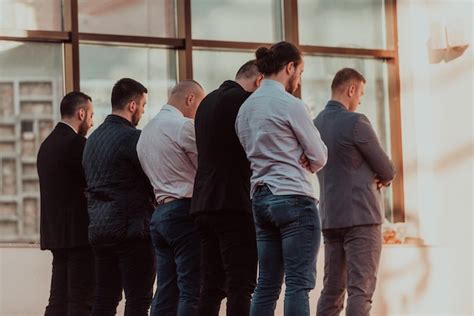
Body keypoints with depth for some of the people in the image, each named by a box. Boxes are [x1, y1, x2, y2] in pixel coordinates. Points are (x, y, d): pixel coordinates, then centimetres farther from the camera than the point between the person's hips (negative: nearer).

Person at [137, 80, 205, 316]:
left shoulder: (147, 130, 18)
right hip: (185, 212, -8)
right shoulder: (184, 126, -9)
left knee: (166, 292, 7)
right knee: (192, 290, -9)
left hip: (161, 211, 8)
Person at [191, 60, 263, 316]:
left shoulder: (208, 101, 20)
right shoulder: (244, 100, -7)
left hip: (203, 203, 8)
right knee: (241, 284, -10)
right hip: (233, 203, -8)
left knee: (212, 285, 9)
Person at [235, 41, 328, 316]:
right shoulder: (290, 105, -11)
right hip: (295, 199, -8)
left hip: (261, 198, 8)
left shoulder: (246, 108, 12)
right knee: (299, 284, -7)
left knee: (267, 285, 9)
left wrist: (295, 165, 7)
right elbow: (319, 156, -7)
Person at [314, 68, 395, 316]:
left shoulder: (316, 125, 12)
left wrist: (370, 176, 7)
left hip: (330, 218, 8)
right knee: (360, 290, -9)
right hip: (361, 216, -7)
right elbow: (387, 170, -4)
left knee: (332, 291, 8)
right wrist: (385, 177, 18)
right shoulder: (355, 122, -12)